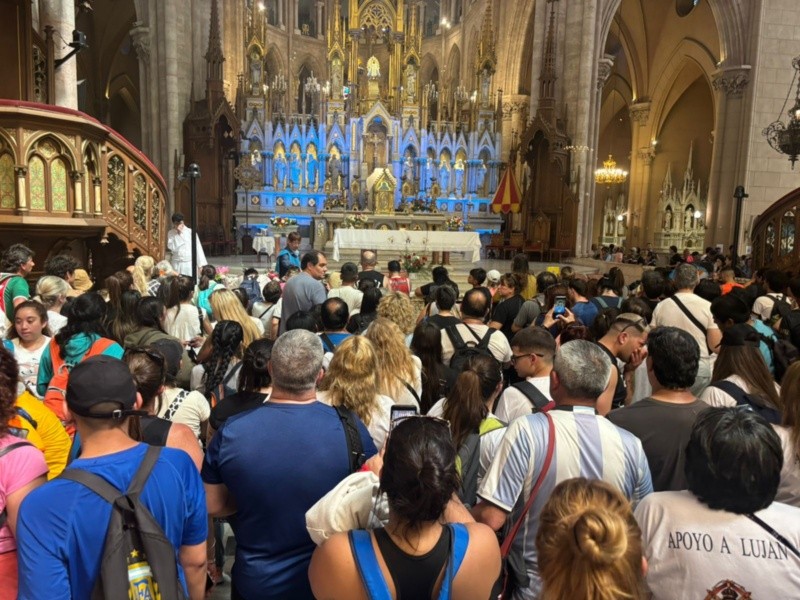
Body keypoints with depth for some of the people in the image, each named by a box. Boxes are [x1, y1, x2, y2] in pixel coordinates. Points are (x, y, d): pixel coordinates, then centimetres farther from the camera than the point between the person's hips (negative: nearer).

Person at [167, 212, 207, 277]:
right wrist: (179, 234, -12)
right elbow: (171, 247, -9)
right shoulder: (171, 233, 4)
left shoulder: (191, 232, -3)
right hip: (177, 264, 1)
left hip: (190, 263, -1)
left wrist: (201, 264, -6)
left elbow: (198, 248, -2)